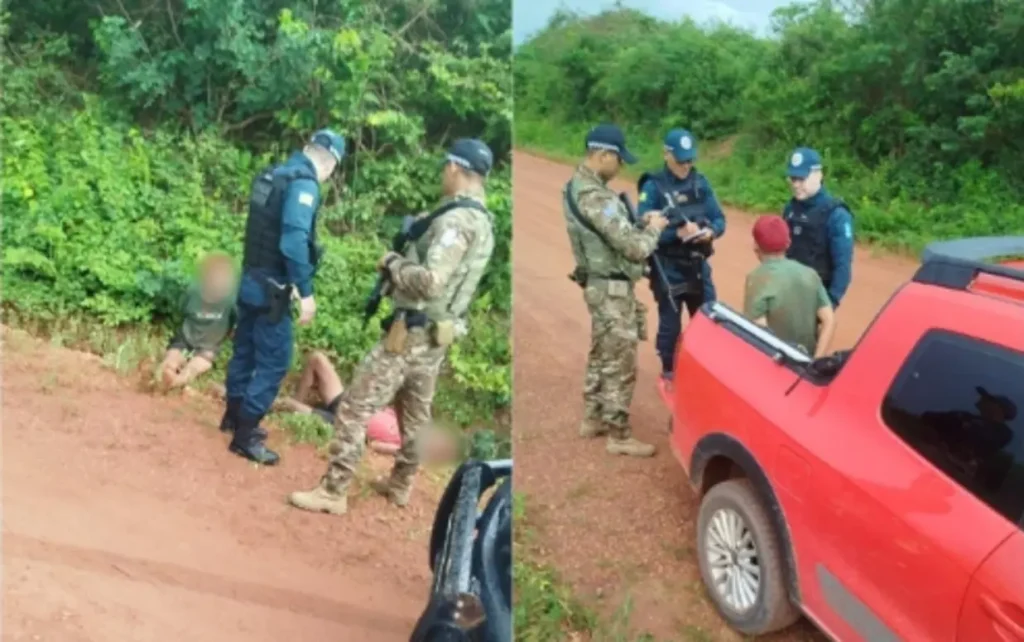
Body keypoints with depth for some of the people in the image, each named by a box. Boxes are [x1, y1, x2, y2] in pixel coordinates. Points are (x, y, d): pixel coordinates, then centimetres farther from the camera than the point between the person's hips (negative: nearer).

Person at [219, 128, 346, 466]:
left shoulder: (272, 175, 10)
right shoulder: (304, 184, -18)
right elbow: (294, 242, -27)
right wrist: (306, 292, -22)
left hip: (251, 280, 9)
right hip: (271, 288, -9)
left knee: (246, 350, 20)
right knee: (274, 361, -1)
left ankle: (234, 417, 35)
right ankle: (245, 436, 3)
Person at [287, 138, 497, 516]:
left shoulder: (456, 219, -21)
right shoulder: (483, 222, 9)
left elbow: (431, 282, -30)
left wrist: (392, 263, -14)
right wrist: (424, 232, 6)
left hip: (411, 334, -9)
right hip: (437, 335, 10)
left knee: (355, 407, -3)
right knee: (415, 414, 21)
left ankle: (333, 493, 3)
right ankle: (400, 485, 34)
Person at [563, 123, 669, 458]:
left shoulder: (576, 186, 8)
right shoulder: (596, 197, -25)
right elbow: (634, 248, -25)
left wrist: (639, 222, 0)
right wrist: (653, 228, -6)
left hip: (599, 283, 10)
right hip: (613, 289, -10)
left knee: (601, 356, 21)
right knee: (620, 364, -1)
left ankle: (592, 420, 32)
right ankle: (619, 436, 8)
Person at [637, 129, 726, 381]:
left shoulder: (700, 182, 3)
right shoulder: (653, 187, -12)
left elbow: (719, 219, 5)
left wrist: (711, 231, -18)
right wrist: (677, 233, -29)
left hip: (698, 267, 5)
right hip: (668, 269, -4)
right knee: (670, 325, 7)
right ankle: (669, 372, 26)